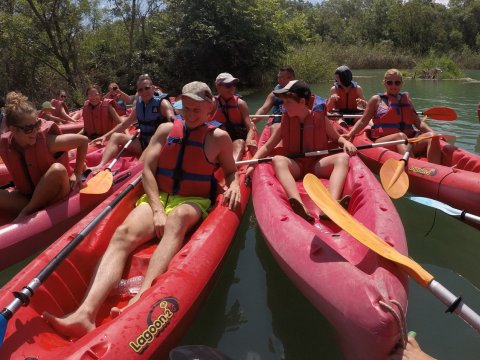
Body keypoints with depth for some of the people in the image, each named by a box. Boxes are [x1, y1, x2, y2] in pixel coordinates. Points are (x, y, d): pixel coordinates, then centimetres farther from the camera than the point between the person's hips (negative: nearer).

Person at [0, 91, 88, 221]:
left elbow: (83, 141, -13)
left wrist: (77, 174, -9)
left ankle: (25, 213, -17)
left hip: (55, 194, -1)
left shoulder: (47, 140, -20)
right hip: (27, 196, 2)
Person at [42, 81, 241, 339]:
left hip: (192, 203, -2)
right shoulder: (166, 129, 11)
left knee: (178, 217, -41)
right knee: (124, 233, -29)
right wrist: (157, 209, -10)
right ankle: (86, 313, -47)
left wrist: (233, 185, -9)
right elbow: (147, 169, 3)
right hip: (157, 197, 3)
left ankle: (140, 300, -57)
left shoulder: (219, 138, 6)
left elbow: (231, 171, 17)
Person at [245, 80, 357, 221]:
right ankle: (300, 206, -54)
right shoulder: (285, 123, 7)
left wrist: (346, 142, -7)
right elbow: (267, 147, 7)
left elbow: (337, 138, 16)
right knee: (278, 160, -31)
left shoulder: (320, 119, 5)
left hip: (318, 165, 0)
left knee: (342, 158, -26)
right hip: (295, 167, 0)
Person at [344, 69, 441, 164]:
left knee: (432, 138, -21)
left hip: (407, 143, 4)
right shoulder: (377, 100, 11)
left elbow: (418, 122, 16)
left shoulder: (406, 99, 21)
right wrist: (349, 134, -7)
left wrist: (433, 133, -1)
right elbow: (363, 121, 9)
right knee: (400, 136, -36)